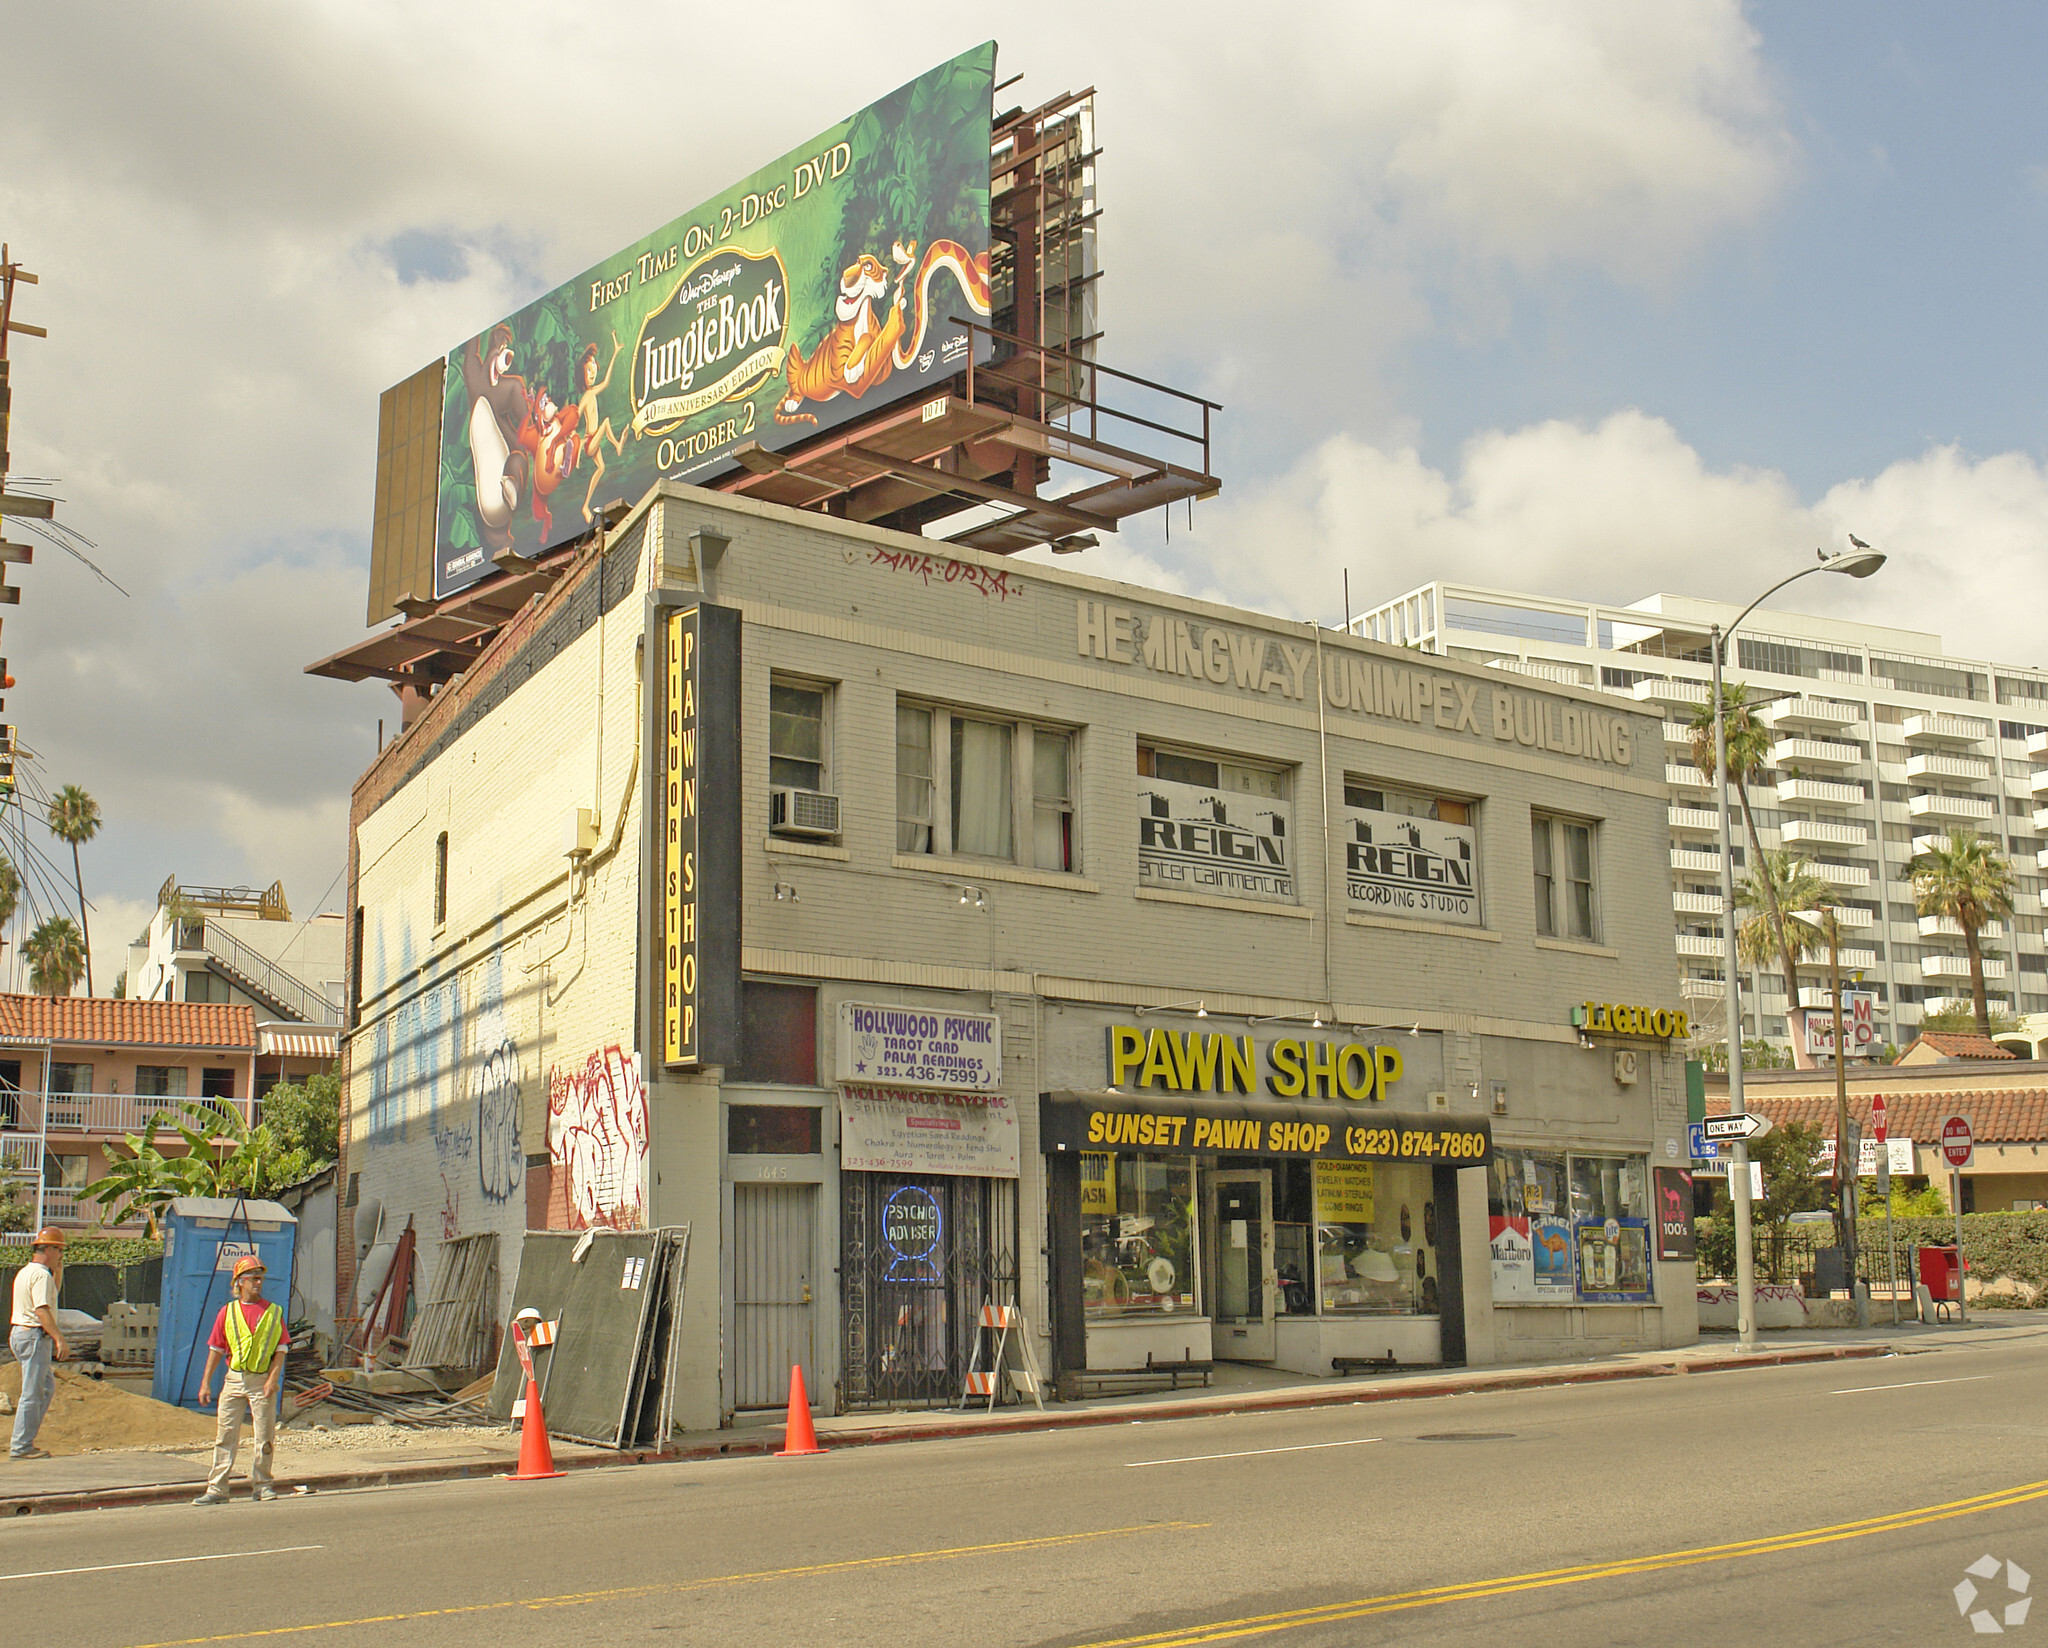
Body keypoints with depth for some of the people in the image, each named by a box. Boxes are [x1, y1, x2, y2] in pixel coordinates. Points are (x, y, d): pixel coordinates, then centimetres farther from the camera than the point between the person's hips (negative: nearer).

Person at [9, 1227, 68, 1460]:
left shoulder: (24, 1272, 17)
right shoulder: (41, 1275, -14)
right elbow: (42, 1310, -23)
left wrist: (57, 1272, 24)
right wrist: (59, 1339, -25)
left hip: (18, 1334, 10)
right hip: (35, 1336, -10)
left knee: (47, 1386, 15)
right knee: (32, 1393, -5)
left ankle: (23, 1441, 15)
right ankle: (21, 1446, -2)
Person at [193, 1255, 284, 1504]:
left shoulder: (274, 1313, 6)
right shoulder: (228, 1312, 8)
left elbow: (280, 1350, 3)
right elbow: (215, 1350, 10)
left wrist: (273, 1379, -10)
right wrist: (206, 1383, 5)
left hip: (262, 1380, -1)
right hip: (234, 1378, 1)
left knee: (265, 1436, 1)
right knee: (226, 1435, 0)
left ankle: (261, 1484, 13)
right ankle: (217, 1489, 3)